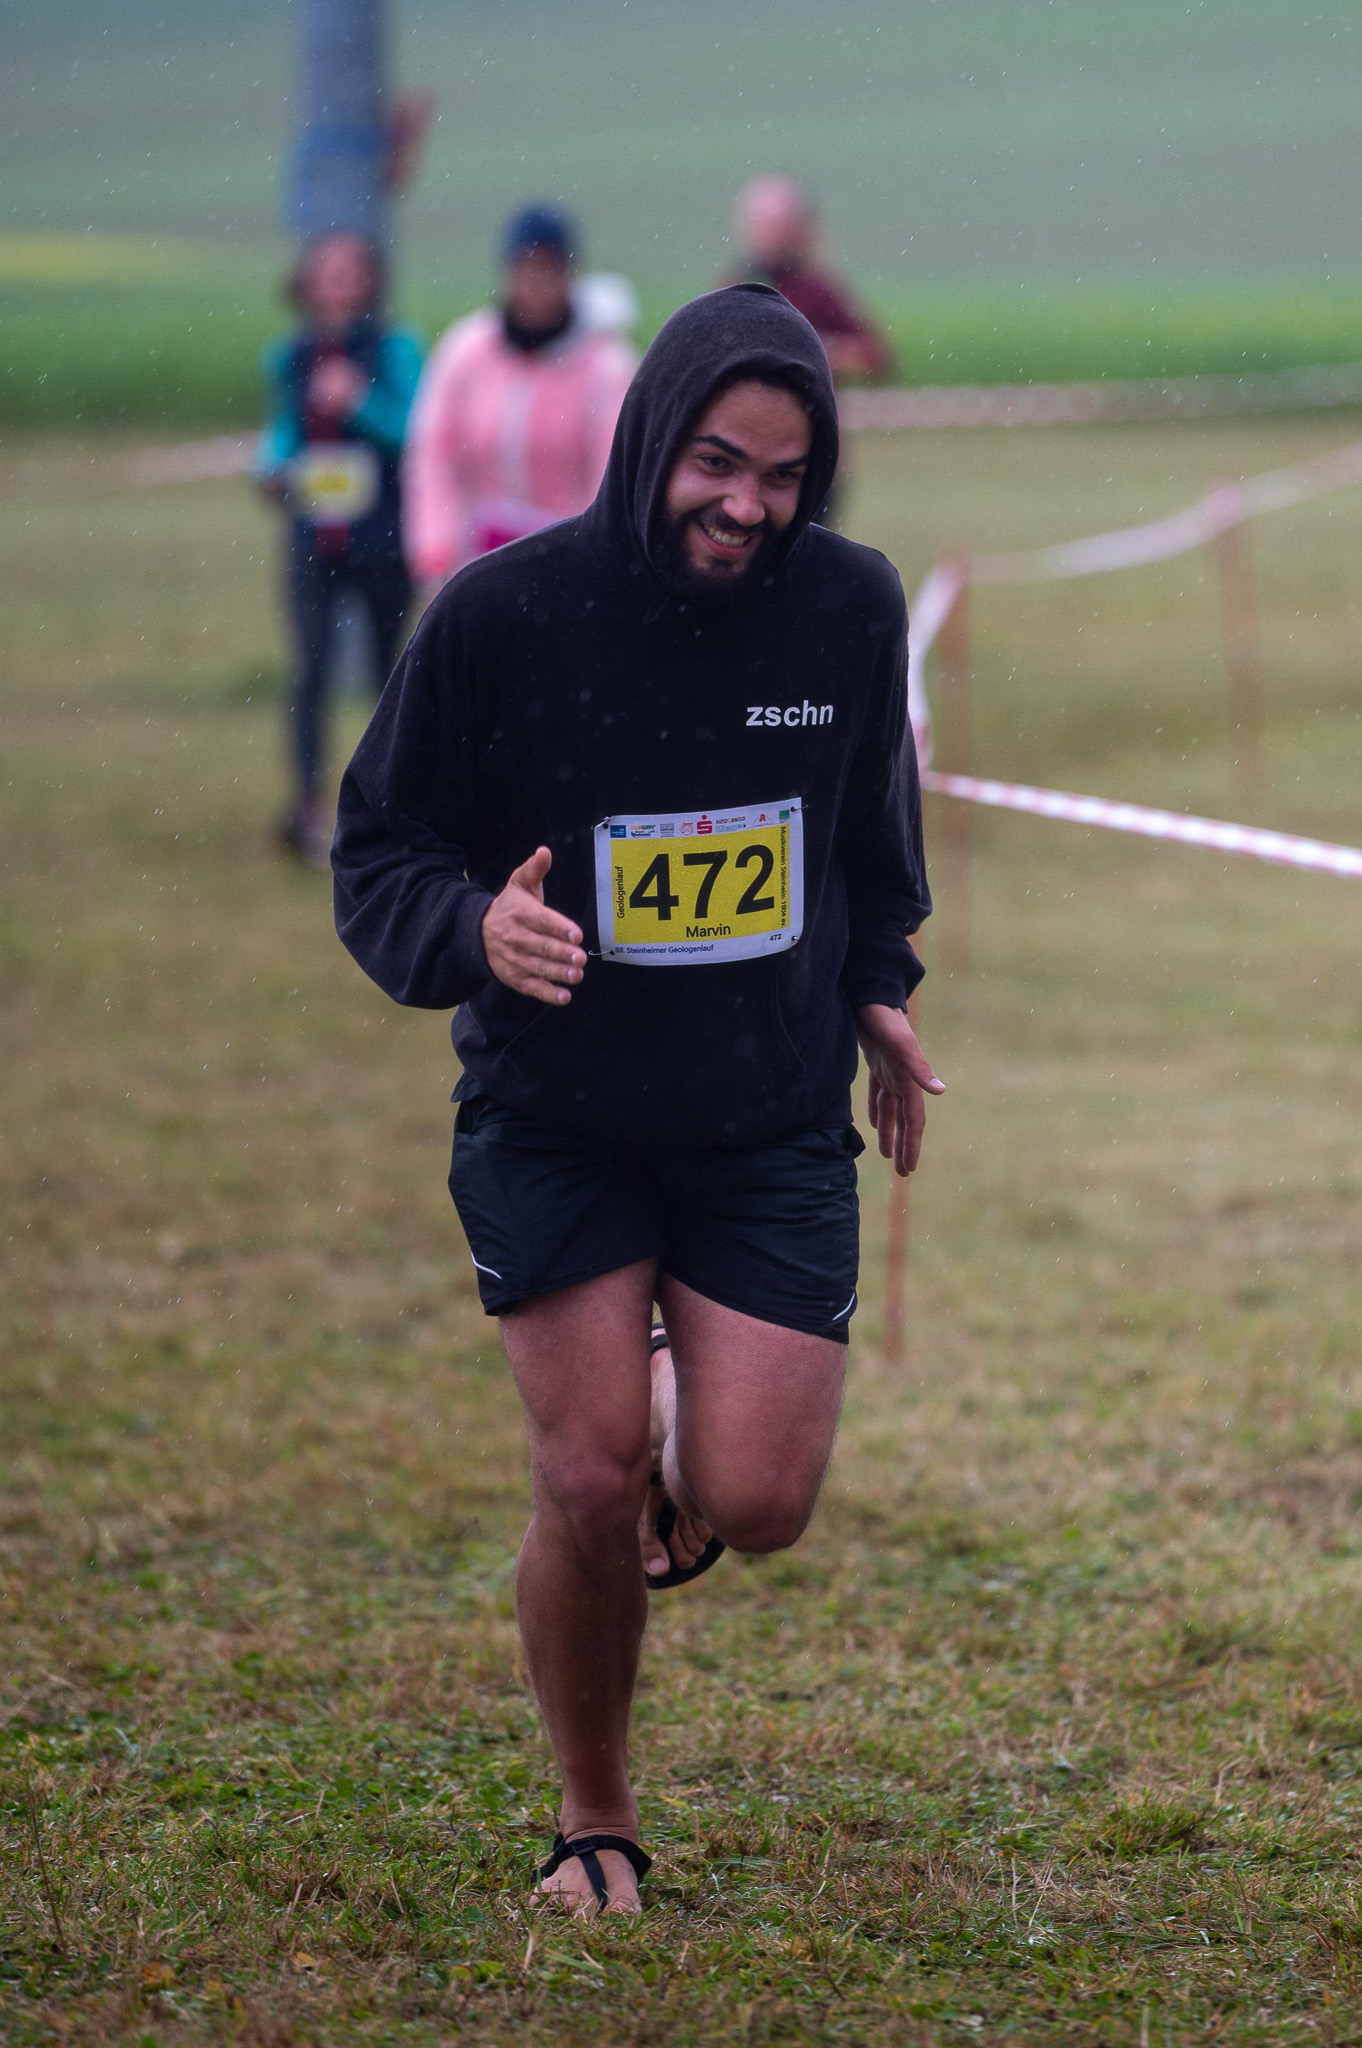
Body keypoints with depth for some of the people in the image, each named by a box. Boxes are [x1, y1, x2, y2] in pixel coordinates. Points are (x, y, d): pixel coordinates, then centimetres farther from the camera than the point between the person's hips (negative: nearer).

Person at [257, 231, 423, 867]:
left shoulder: (393, 350, -5)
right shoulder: (289, 357, 6)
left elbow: (416, 430, -12)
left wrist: (360, 402, -24)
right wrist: (272, 469, 0)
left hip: (382, 539, -2)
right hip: (314, 540, 2)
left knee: (392, 672, 9)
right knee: (310, 670, -11)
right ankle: (307, 806, -10)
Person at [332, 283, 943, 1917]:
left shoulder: (851, 608, -4)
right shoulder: (505, 613, -14)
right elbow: (378, 856, -8)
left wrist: (875, 989, 14)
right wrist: (475, 932, -28)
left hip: (776, 1127, 2)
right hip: (553, 1125, -2)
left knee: (756, 1509, -8)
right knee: (590, 1494, -8)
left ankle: (687, 1407, 32)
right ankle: (595, 1827, 17)